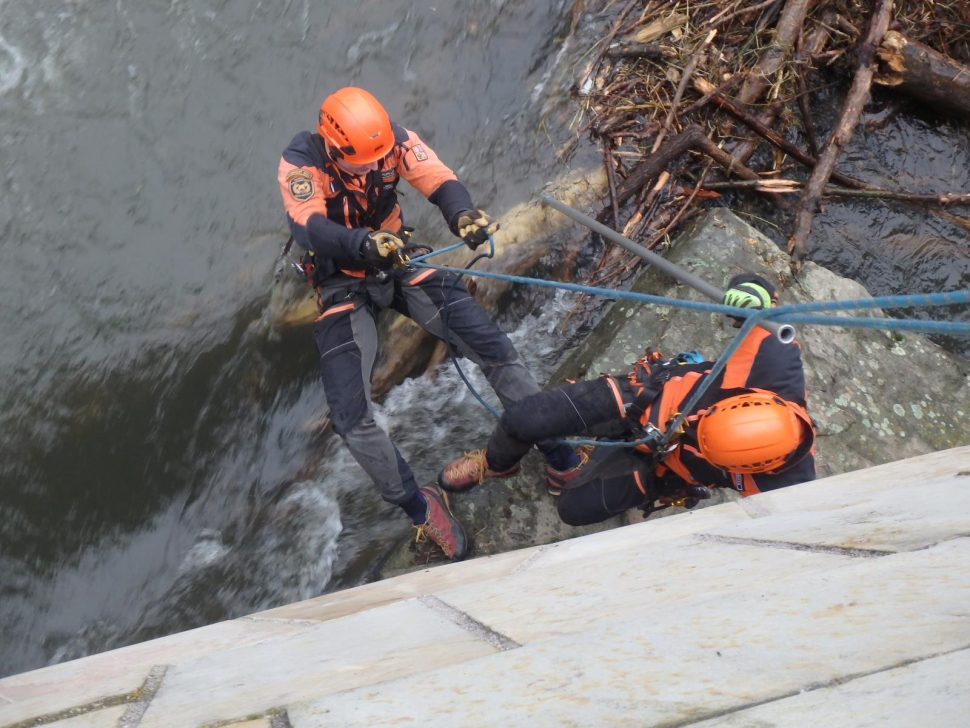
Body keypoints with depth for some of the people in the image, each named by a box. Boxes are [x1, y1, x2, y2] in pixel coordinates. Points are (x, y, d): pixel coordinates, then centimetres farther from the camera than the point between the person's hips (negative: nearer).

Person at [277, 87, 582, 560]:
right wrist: (365, 244, -60)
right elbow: (308, 227, -39)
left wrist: (464, 213, -51)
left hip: (400, 263, 2)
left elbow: (439, 180, -27)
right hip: (342, 282, -2)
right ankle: (417, 505, 3)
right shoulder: (300, 162, -23)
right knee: (350, 415, -17)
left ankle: (559, 454, 3)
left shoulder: (394, 139, -15)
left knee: (495, 348, -11)